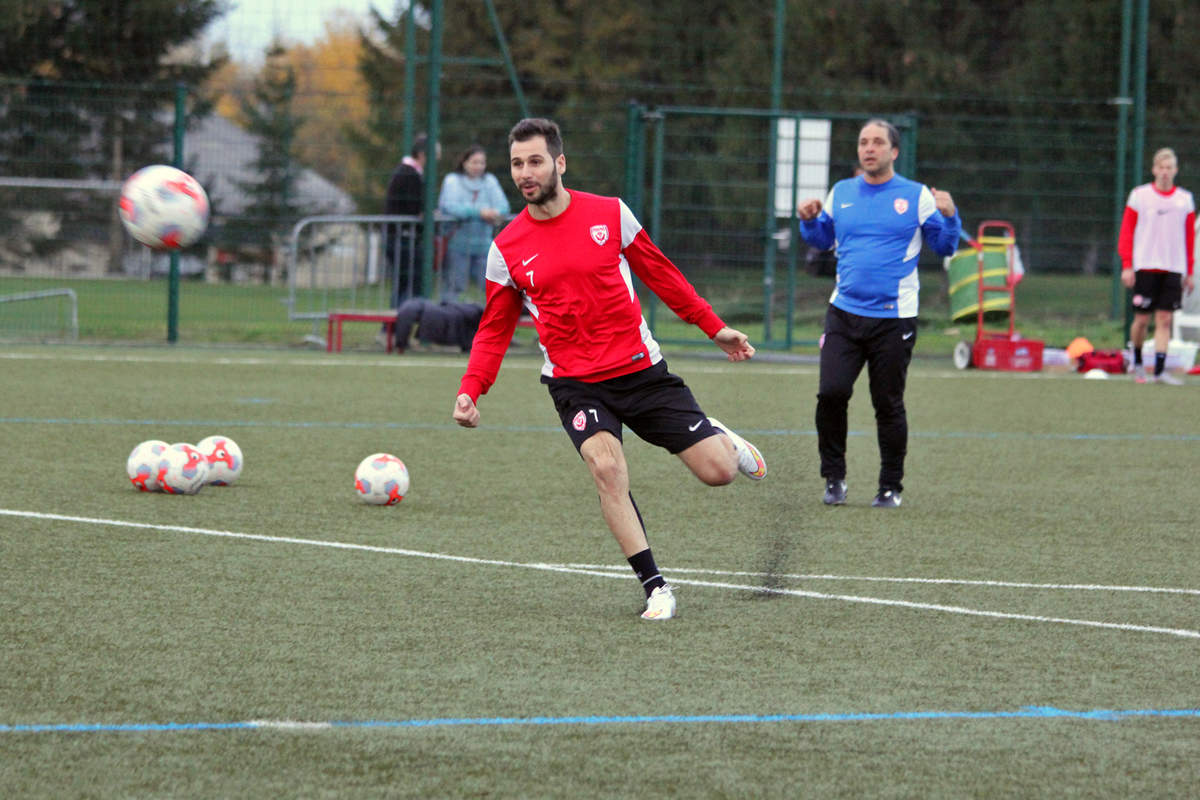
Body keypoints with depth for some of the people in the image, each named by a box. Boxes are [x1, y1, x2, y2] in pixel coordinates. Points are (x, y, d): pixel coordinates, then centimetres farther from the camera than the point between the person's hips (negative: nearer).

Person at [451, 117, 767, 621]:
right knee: (606, 467, -28)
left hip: (640, 368, 0)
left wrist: (714, 328, 13)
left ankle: (720, 440, 35)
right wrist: (470, 389, -7)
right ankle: (654, 587, -18)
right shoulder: (507, 249, 0)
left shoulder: (610, 214, -2)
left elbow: (659, 273, 11)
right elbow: (494, 330, 8)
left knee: (720, 471, -4)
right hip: (574, 382, 0)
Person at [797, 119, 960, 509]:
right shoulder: (841, 193, 10)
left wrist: (948, 216, -17)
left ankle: (891, 487, 16)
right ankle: (834, 476, 5)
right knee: (830, 392, -12)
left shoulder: (917, 196, 0)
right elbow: (823, 239, 23)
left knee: (888, 405, 2)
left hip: (893, 318, -2)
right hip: (844, 312, 3)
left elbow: (944, 246, 1)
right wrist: (809, 221, 2)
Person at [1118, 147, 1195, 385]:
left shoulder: (1185, 199, 9)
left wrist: (1190, 272, 9)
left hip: (1173, 268, 2)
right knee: (1142, 319, -1)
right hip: (1145, 266, -2)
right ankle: (1137, 362, 22)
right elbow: (1126, 232, 3)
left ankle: (1160, 370, -7)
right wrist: (1127, 265, -5)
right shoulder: (1139, 195, 2)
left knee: (1164, 320, -4)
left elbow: (1190, 237, 13)